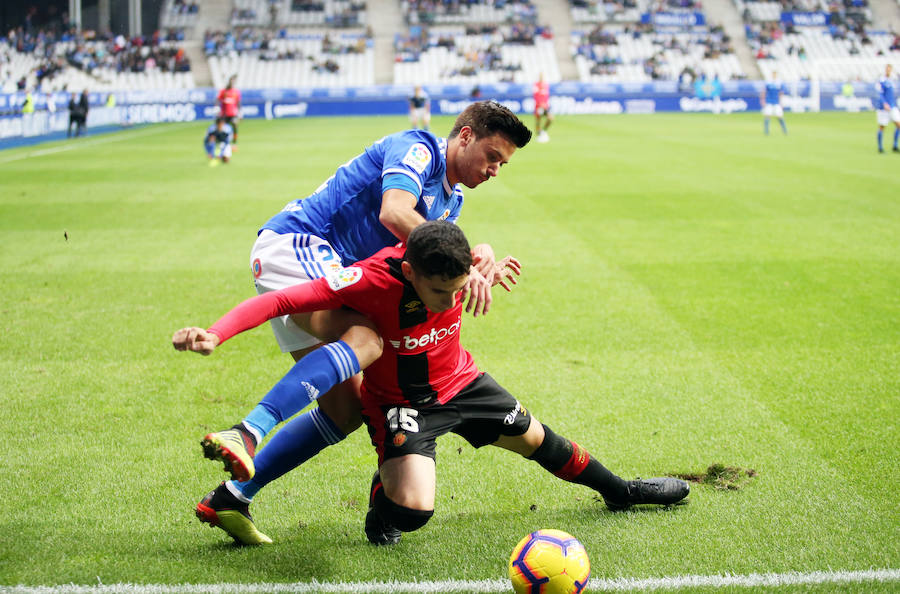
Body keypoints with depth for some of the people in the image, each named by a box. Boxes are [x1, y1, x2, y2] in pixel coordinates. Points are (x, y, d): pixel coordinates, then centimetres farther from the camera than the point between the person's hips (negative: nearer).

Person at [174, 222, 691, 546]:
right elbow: (281, 299, -40)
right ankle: (383, 492, 13)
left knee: (534, 438, 20)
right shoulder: (372, 281, -39)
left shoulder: (454, 269, -24)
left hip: (459, 380, 5)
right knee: (413, 509, -25)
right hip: (400, 400, -5)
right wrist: (215, 334, -50)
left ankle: (620, 492, 46)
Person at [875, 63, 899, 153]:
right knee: (882, 127, 0)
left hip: (893, 107, 6)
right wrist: (885, 104, -30)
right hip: (883, 108, -6)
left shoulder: (891, 81, 15)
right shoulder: (881, 81, -6)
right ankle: (880, 147, 13)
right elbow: (880, 94, -15)